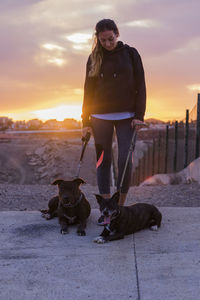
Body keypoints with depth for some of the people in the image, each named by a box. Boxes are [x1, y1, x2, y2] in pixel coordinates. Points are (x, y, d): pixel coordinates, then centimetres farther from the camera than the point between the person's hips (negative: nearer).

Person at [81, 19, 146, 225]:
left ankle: (121, 206, 7)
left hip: (126, 115, -1)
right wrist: (85, 121, 5)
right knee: (103, 161, 0)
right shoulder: (94, 58, 8)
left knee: (125, 159, -7)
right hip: (100, 117, 2)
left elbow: (140, 85, 2)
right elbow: (88, 90, 9)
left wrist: (139, 115, -6)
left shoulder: (130, 54, 4)